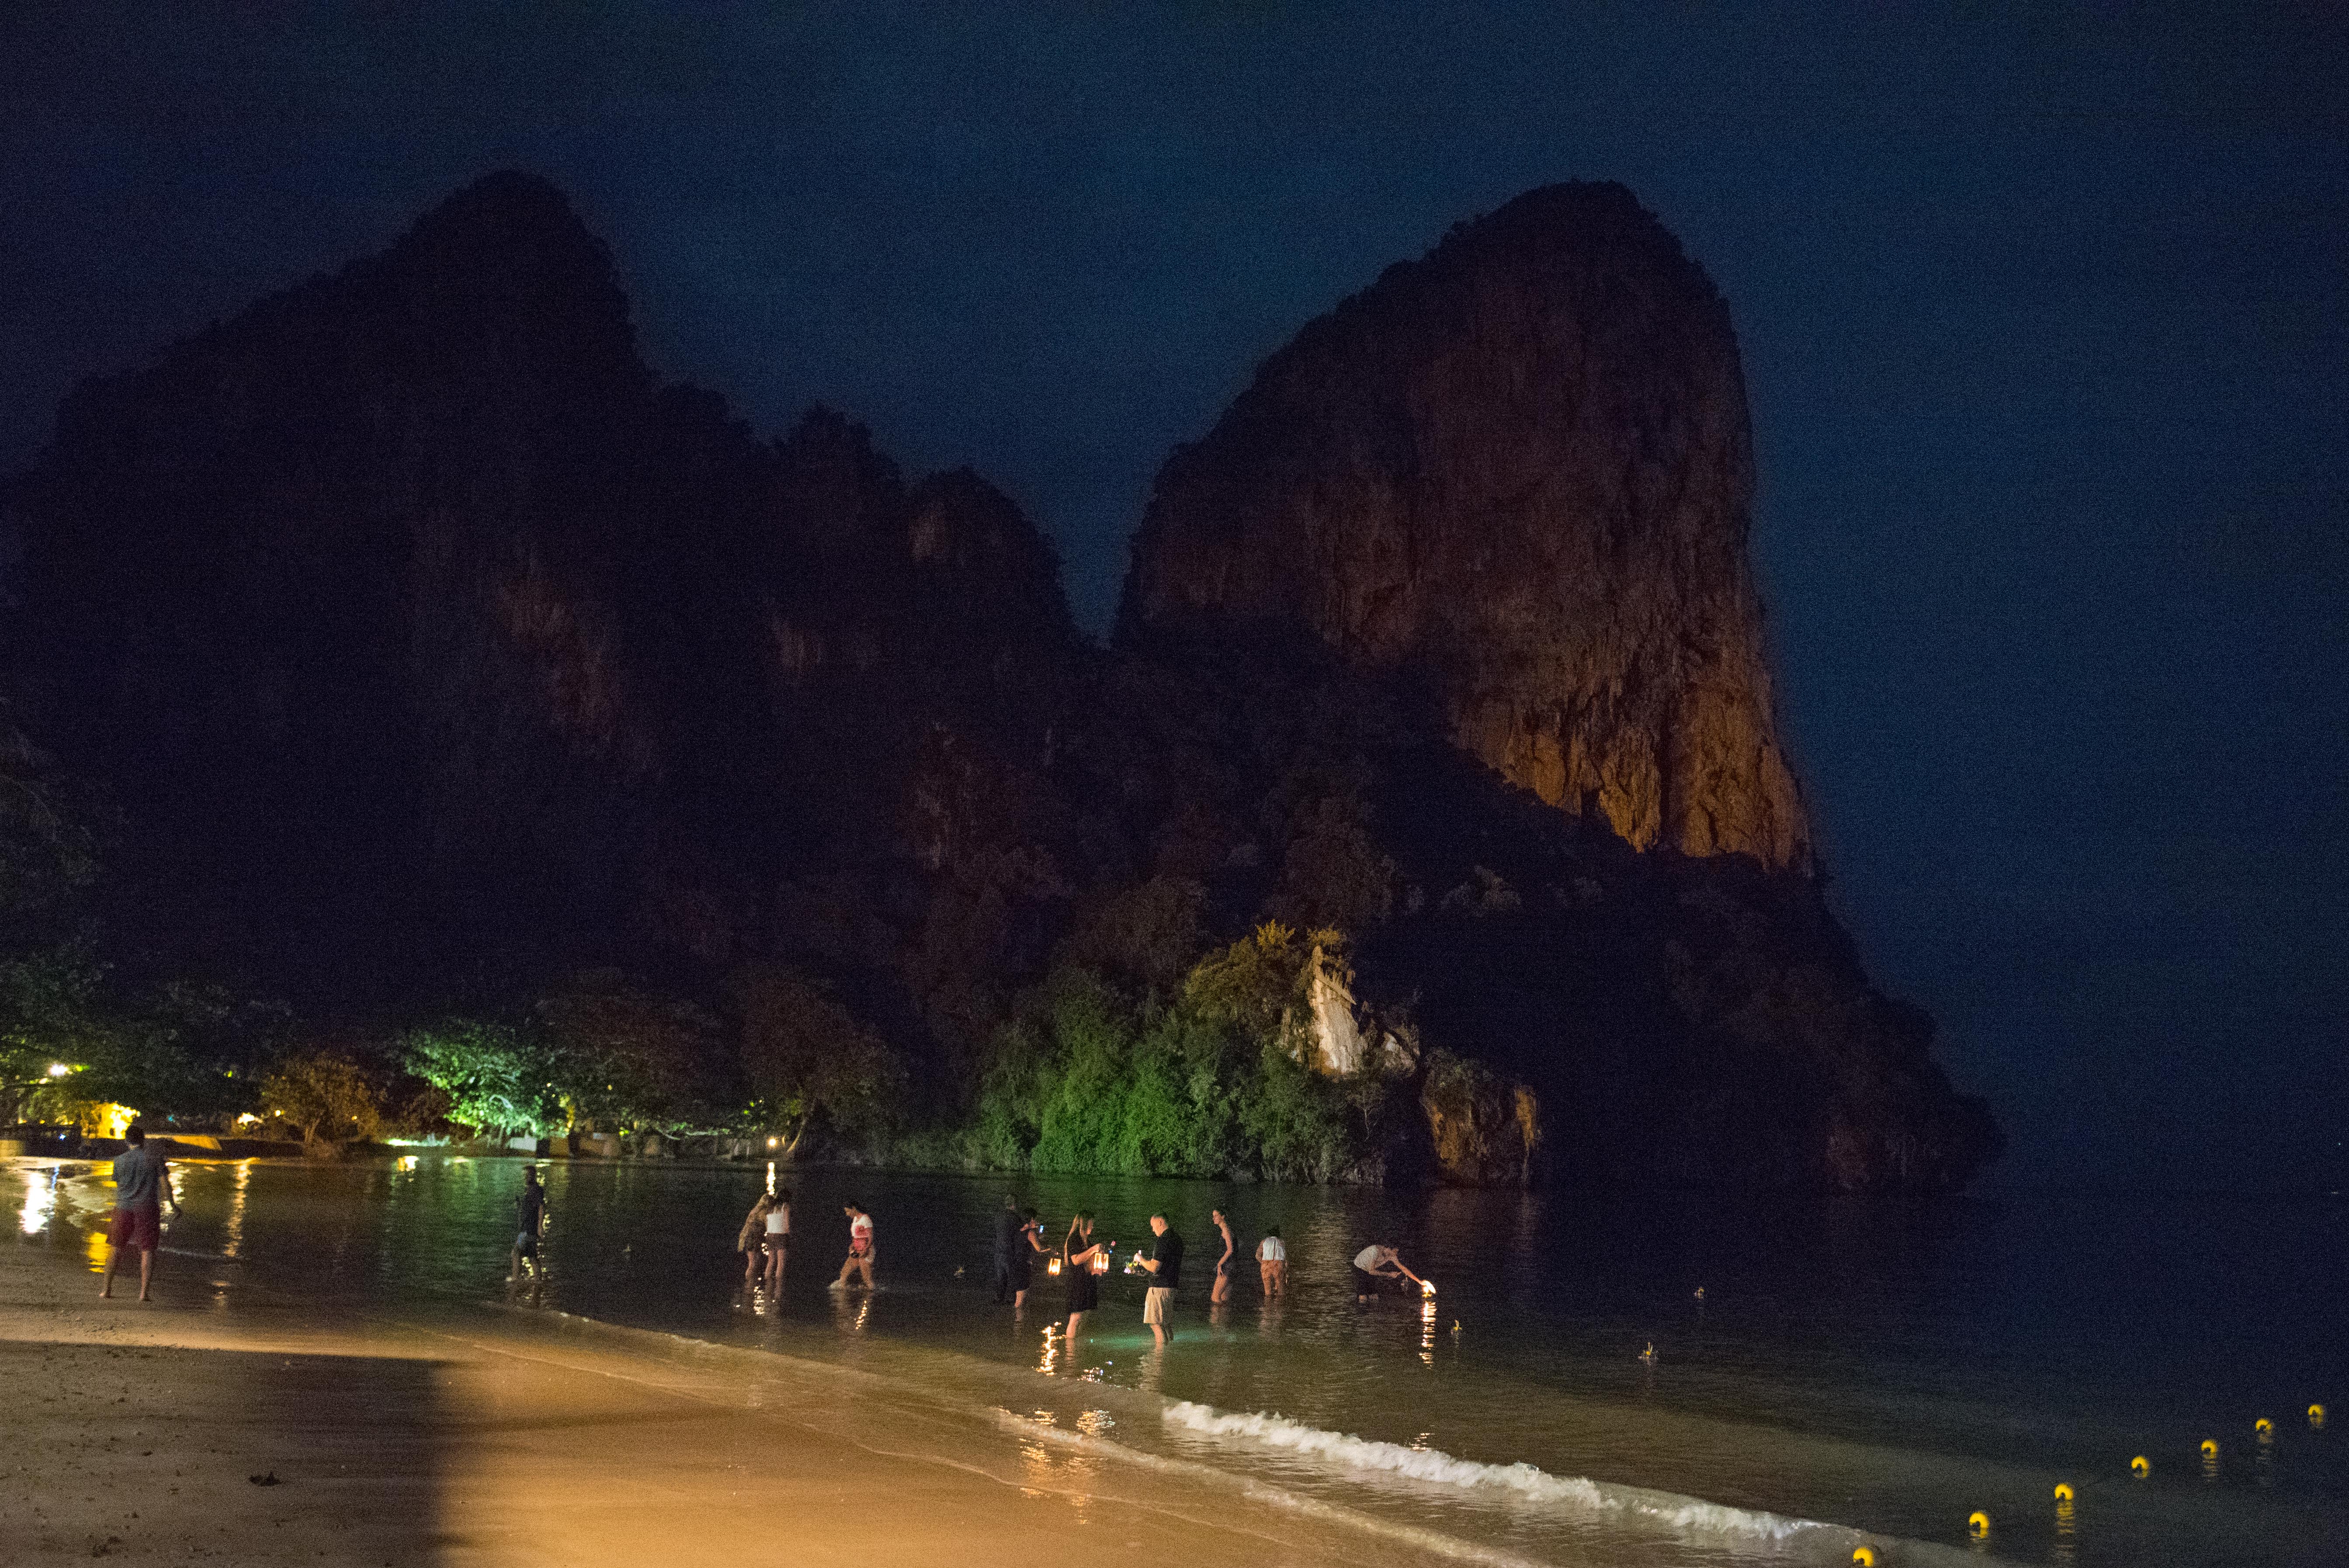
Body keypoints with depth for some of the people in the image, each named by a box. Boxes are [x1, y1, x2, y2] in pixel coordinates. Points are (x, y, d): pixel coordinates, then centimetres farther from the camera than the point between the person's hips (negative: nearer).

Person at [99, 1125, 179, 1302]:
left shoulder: (120, 1161, 3)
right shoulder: (155, 1158, -3)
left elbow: (118, 1186, 13)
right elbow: (165, 1184, -5)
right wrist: (173, 1205, 5)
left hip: (124, 1208, 2)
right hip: (148, 1208, -2)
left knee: (118, 1249, 14)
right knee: (147, 1251, 1)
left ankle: (107, 1289, 19)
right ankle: (143, 1293, -4)